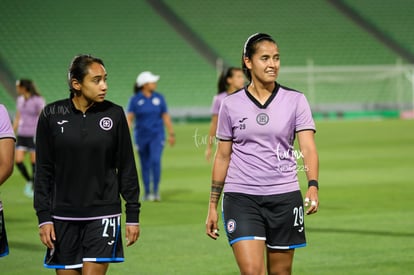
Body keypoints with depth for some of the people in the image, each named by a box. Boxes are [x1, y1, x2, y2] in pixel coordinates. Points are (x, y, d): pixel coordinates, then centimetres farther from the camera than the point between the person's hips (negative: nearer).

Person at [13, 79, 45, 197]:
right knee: (18, 160, -4)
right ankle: (29, 181, 19)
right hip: (22, 134, 6)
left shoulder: (38, 101, -12)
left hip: (34, 135, -6)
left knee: (34, 162, -1)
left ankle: (33, 188, 9)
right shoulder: (20, 100, 9)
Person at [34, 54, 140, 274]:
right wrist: (43, 217, -2)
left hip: (103, 215, -1)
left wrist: (133, 215, 4)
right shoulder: (51, 115, -1)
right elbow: (43, 171, 3)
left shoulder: (114, 114, -1)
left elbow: (127, 168, 5)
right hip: (63, 217, 1)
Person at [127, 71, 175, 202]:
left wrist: (171, 134, 9)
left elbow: (166, 116, 8)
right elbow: (129, 118, -9)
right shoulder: (135, 100, -3)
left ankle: (156, 190, -12)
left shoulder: (159, 98, 3)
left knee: (155, 160, -17)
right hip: (141, 136, 0)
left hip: (157, 135, 0)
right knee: (145, 165, 7)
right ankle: (147, 192, 18)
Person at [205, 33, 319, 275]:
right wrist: (213, 205, 9)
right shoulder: (231, 105, 4)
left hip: (284, 198, 1)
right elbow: (222, 157, 9)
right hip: (241, 198, -1)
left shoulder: (295, 101, 1)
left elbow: (308, 148, -8)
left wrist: (313, 186, -26)